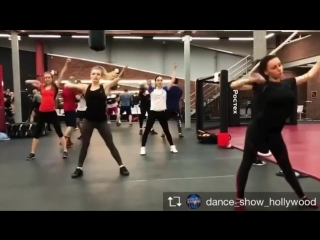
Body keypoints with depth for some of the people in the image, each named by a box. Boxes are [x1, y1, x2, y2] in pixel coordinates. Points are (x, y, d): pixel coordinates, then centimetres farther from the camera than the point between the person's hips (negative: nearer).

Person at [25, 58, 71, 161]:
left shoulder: (55, 86, 0)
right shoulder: (41, 86, 6)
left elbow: (62, 74, -7)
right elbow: (27, 81, 12)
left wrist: (66, 64, -13)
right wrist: (34, 82, -3)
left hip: (52, 112, -3)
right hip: (42, 112, 3)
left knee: (59, 132, 5)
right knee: (37, 133, 10)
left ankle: (65, 151, 15)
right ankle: (32, 153, 21)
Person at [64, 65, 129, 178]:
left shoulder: (105, 87, -2)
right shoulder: (85, 87, 1)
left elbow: (117, 78, -6)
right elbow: (68, 85, 0)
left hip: (102, 121, -1)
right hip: (88, 120, 1)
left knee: (111, 144, 7)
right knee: (84, 145, 13)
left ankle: (121, 166, 20)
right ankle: (79, 168, 27)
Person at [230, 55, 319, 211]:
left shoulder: (289, 83, 5)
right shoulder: (263, 85, -9)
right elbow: (233, 85, -14)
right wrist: (250, 79, -25)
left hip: (274, 132, 5)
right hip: (258, 129, -5)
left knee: (285, 165, 18)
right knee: (246, 163, 2)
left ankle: (302, 198, 34)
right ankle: (239, 200, 13)